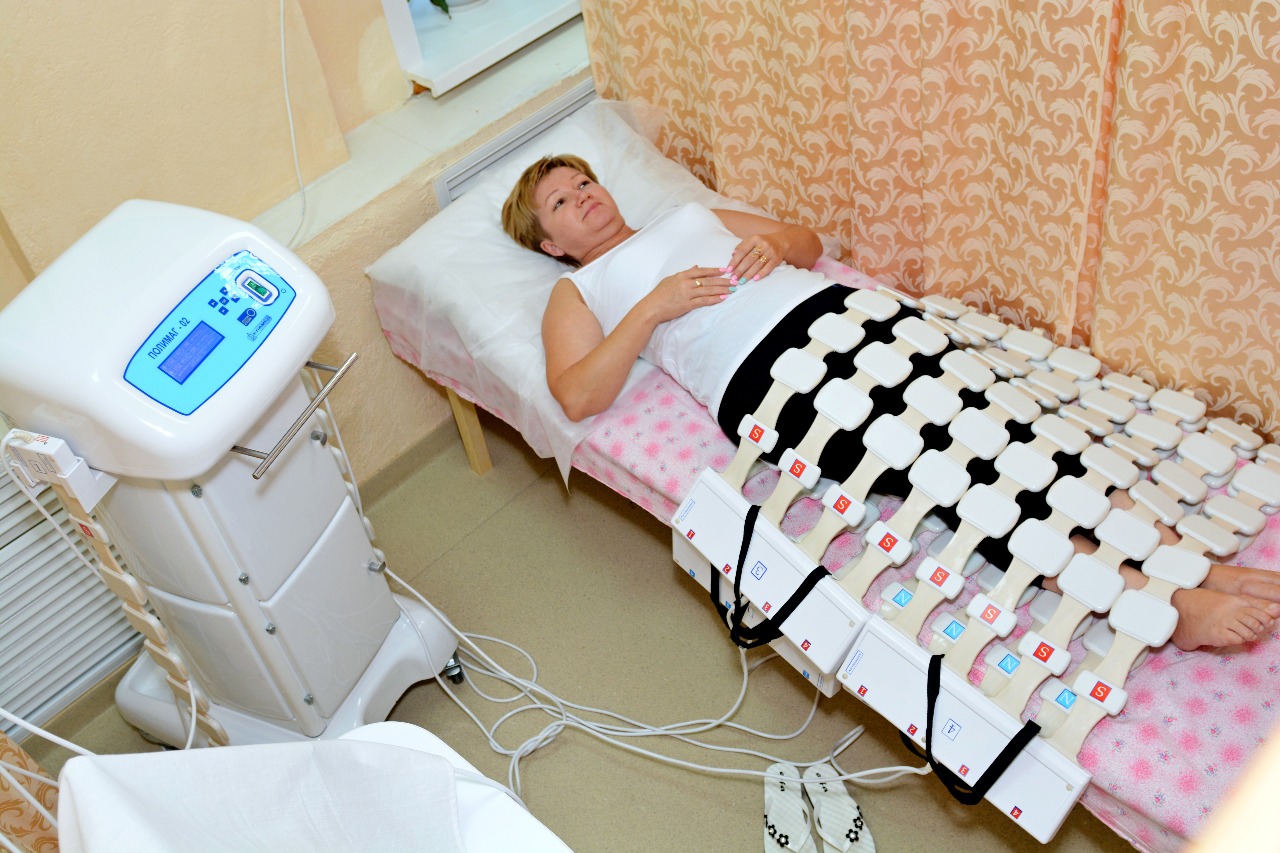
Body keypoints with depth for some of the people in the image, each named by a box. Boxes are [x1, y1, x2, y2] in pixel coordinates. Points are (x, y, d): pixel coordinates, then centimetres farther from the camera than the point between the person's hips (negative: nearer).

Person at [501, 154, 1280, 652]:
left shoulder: (689, 215, 33)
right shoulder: (576, 292, 18)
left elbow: (810, 243, 32)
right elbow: (578, 394, -1)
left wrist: (773, 240, 8)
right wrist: (654, 306, -6)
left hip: (834, 307, 5)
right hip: (761, 374, -5)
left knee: (968, 417, -20)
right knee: (933, 460, -26)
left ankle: (1170, 549, -27)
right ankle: (1156, 603, -32)